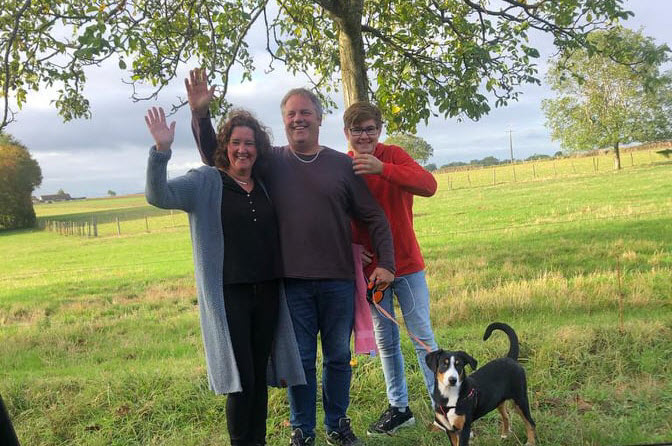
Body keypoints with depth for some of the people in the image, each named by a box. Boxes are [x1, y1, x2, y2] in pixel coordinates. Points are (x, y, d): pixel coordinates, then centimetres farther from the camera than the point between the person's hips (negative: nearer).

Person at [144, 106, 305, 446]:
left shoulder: (265, 185, 9)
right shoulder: (205, 182, -3)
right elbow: (159, 196, -18)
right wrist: (161, 150, -32)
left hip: (267, 293, 5)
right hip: (228, 296, -4)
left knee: (260, 376, 14)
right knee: (241, 380, -2)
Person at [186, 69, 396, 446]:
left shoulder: (342, 164, 2)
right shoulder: (272, 162, 3)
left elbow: (374, 218, 4)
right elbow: (216, 157, 3)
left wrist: (385, 263, -5)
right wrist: (201, 114, -11)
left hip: (338, 281, 1)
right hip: (292, 282, 0)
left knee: (338, 356, 13)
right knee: (301, 359, 10)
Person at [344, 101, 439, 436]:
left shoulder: (393, 156, -7)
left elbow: (429, 185, -24)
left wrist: (382, 168, -35)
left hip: (406, 264, -2)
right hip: (370, 267, 2)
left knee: (423, 337, 5)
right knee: (385, 341, 13)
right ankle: (399, 408, 28)